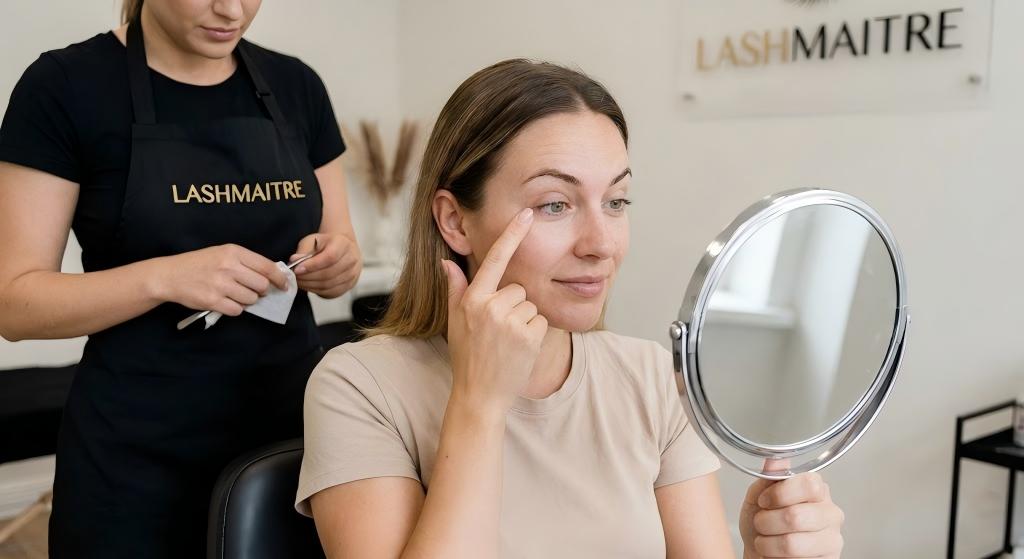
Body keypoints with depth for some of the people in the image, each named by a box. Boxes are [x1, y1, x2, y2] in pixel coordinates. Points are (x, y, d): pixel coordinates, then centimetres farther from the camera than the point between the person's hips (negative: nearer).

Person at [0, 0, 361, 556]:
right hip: (139, 450, -3)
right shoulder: (64, 86, -8)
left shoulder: (296, 86, 4)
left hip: (291, 423, 4)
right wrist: (164, 277, -25)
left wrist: (335, 262, -11)